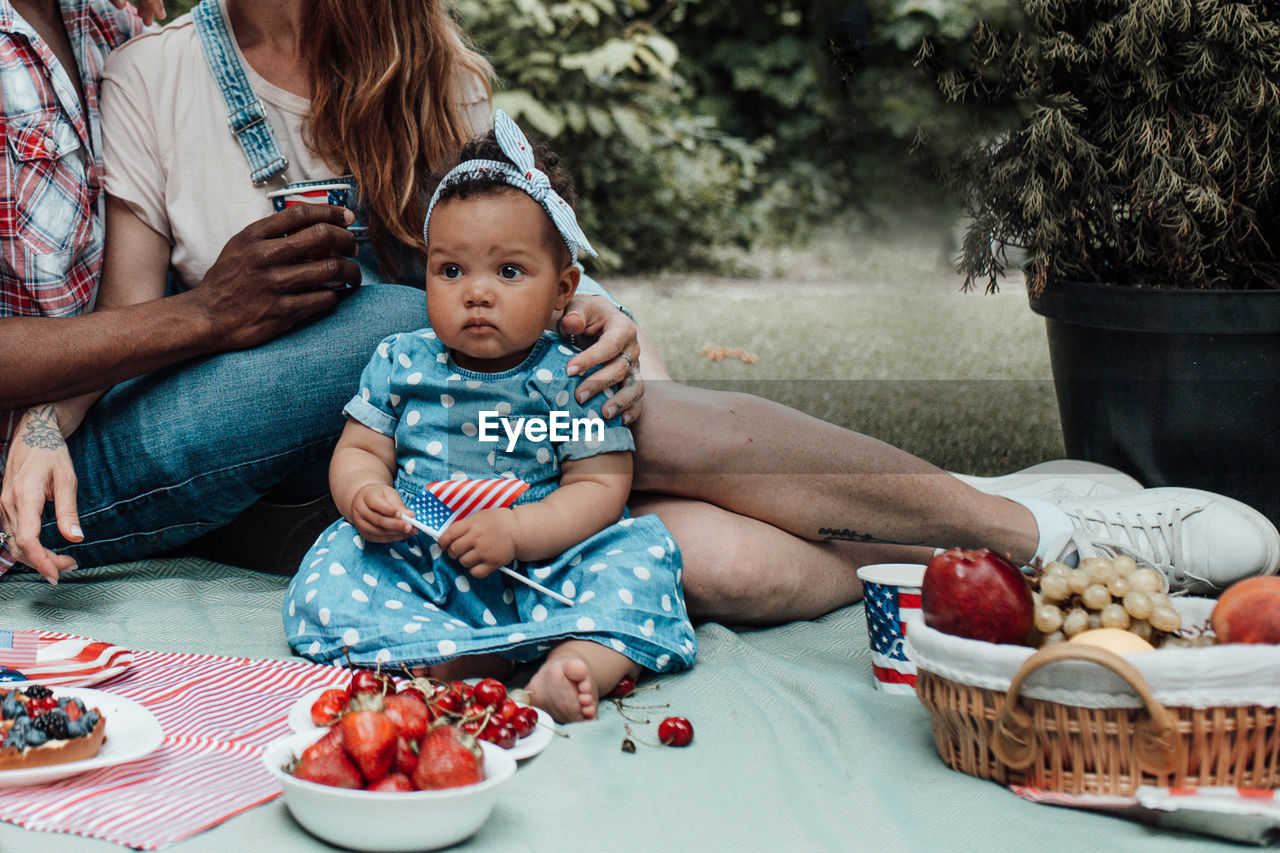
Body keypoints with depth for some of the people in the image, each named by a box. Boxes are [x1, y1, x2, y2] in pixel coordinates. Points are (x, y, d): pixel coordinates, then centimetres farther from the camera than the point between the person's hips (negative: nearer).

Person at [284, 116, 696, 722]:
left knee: (641, 550, -25)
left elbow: (599, 488, -6)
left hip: (539, 565, -1)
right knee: (327, 580, -24)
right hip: (415, 565, 2)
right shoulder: (399, 363, 7)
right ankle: (450, 657, -39)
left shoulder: (574, 378, -2)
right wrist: (363, 494, -15)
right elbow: (358, 451, 10)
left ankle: (578, 664, -48)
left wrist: (517, 530, -22)